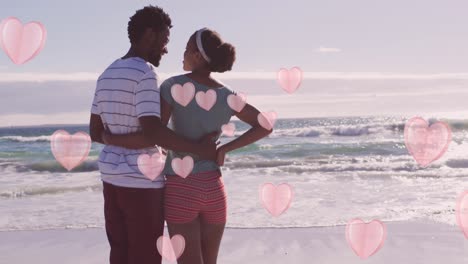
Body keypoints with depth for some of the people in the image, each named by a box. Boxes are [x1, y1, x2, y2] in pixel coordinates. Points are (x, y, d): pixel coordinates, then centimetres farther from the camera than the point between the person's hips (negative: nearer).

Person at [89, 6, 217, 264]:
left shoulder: (106, 76, 10)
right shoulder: (145, 73, -18)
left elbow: (95, 132, 13)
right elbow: (152, 131, -27)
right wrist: (200, 149, -17)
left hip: (112, 178, 9)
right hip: (142, 183, -9)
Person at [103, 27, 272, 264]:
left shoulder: (173, 86, -12)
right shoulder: (227, 97, 1)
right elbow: (266, 126, 9)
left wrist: (110, 139, -3)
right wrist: (224, 149, 10)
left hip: (181, 189, -4)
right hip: (213, 189, 4)